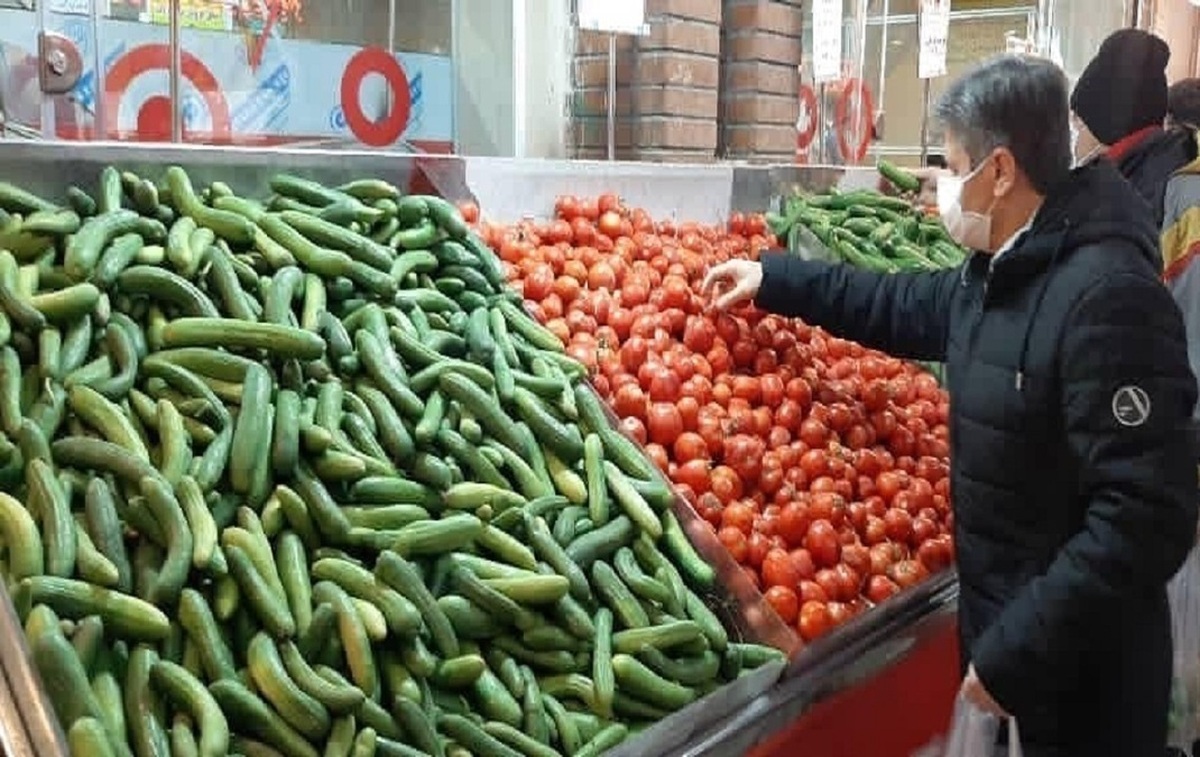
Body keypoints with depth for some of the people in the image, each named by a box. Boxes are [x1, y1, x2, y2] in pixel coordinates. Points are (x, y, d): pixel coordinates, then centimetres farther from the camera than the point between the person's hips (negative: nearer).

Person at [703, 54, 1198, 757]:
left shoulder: (1108, 298, -25)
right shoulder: (1000, 273, 5)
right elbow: (908, 305, 23)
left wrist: (1013, 652, -25)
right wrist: (774, 279, 21)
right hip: (1001, 614, 8)